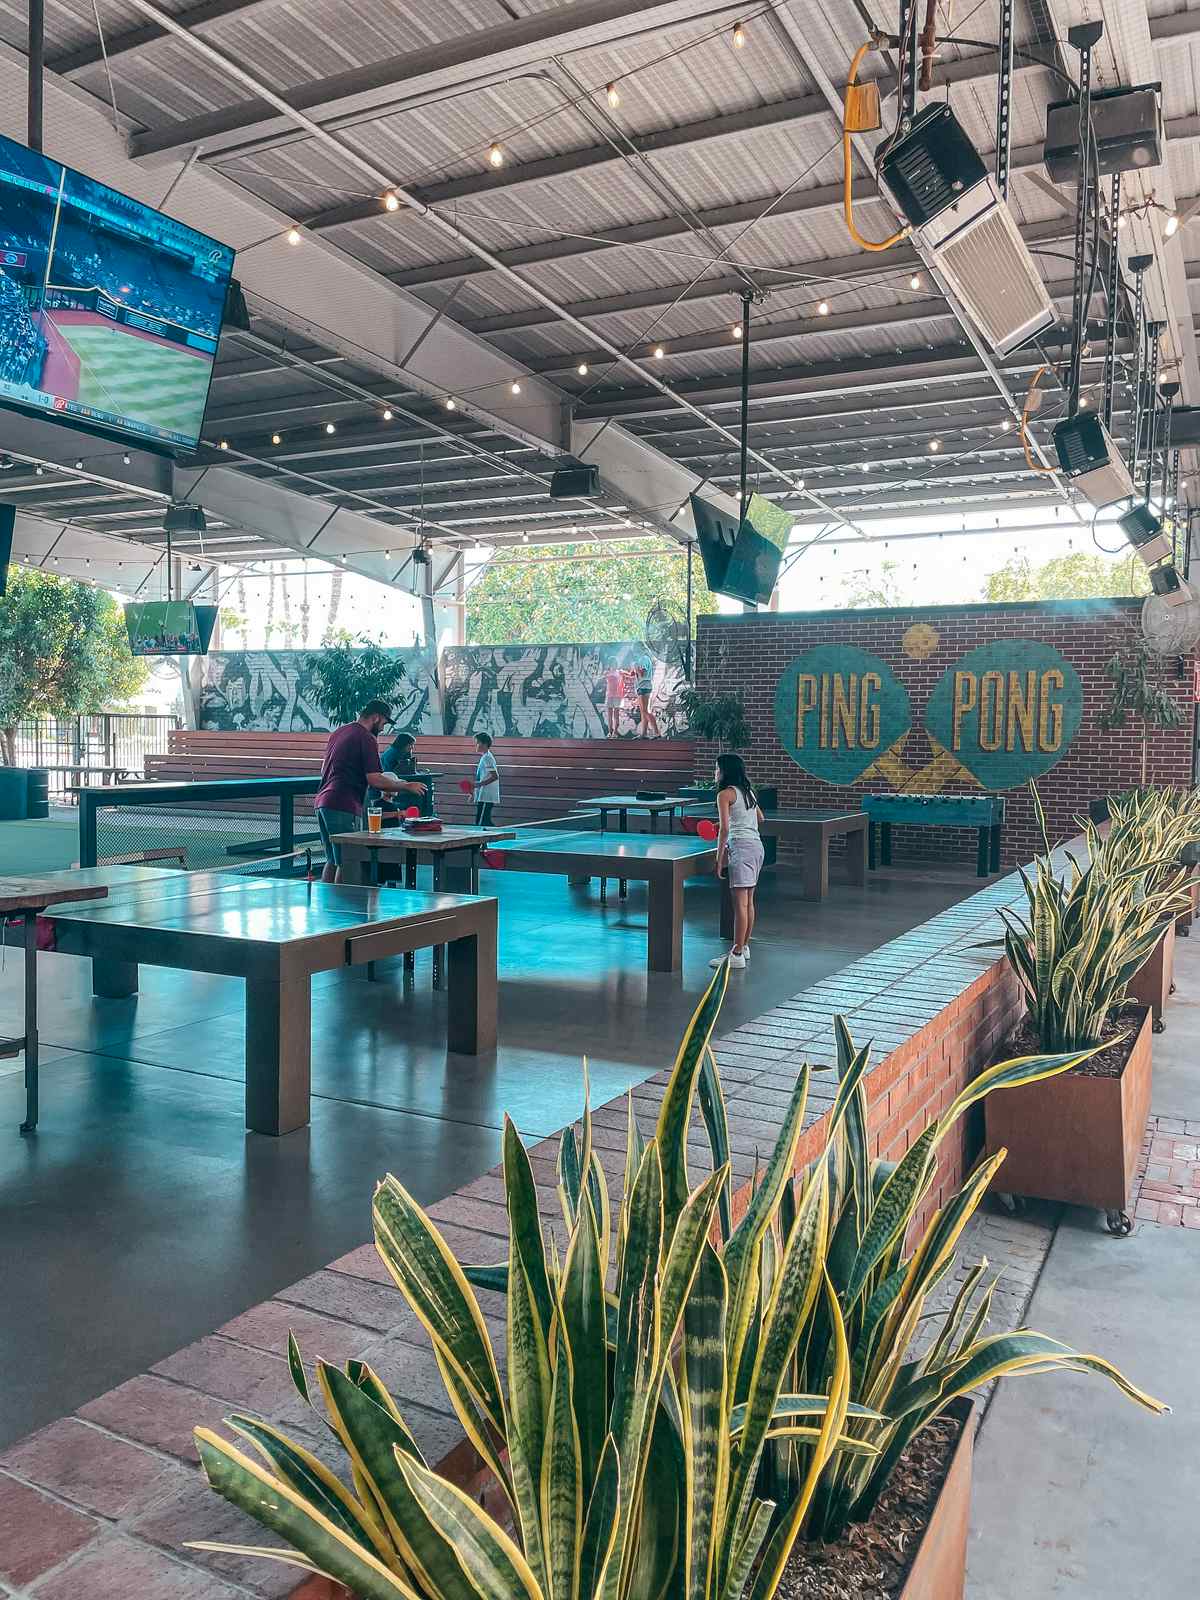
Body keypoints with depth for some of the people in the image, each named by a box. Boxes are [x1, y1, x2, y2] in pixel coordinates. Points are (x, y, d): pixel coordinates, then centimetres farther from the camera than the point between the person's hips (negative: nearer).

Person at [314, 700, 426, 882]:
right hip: (342, 806, -9)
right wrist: (406, 786, -3)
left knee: (332, 860, 16)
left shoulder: (337, 732, 19)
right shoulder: (367, 739, -9)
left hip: (322, 801, 9)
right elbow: (374, 780, -15)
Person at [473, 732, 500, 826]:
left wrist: (480, 784, -24)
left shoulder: (487, 758, -14)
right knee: (485, 822, 12)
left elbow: (495, 776, -21)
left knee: (480, 824, -12)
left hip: (486, 797, -11)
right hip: (483, 797, 11)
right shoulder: (484, 757, 17)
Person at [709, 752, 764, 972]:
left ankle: (737, 955, -10)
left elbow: (724, 829, -13)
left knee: (740, 903, -10)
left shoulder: (725, 794, -7)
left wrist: (719, 858, -10)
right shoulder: (748, 791, 16)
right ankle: (744, 947, 22)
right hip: (757, 845, 9)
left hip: (741, 847, -9)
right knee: (749, 901, 14)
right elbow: (760, 818, 29)